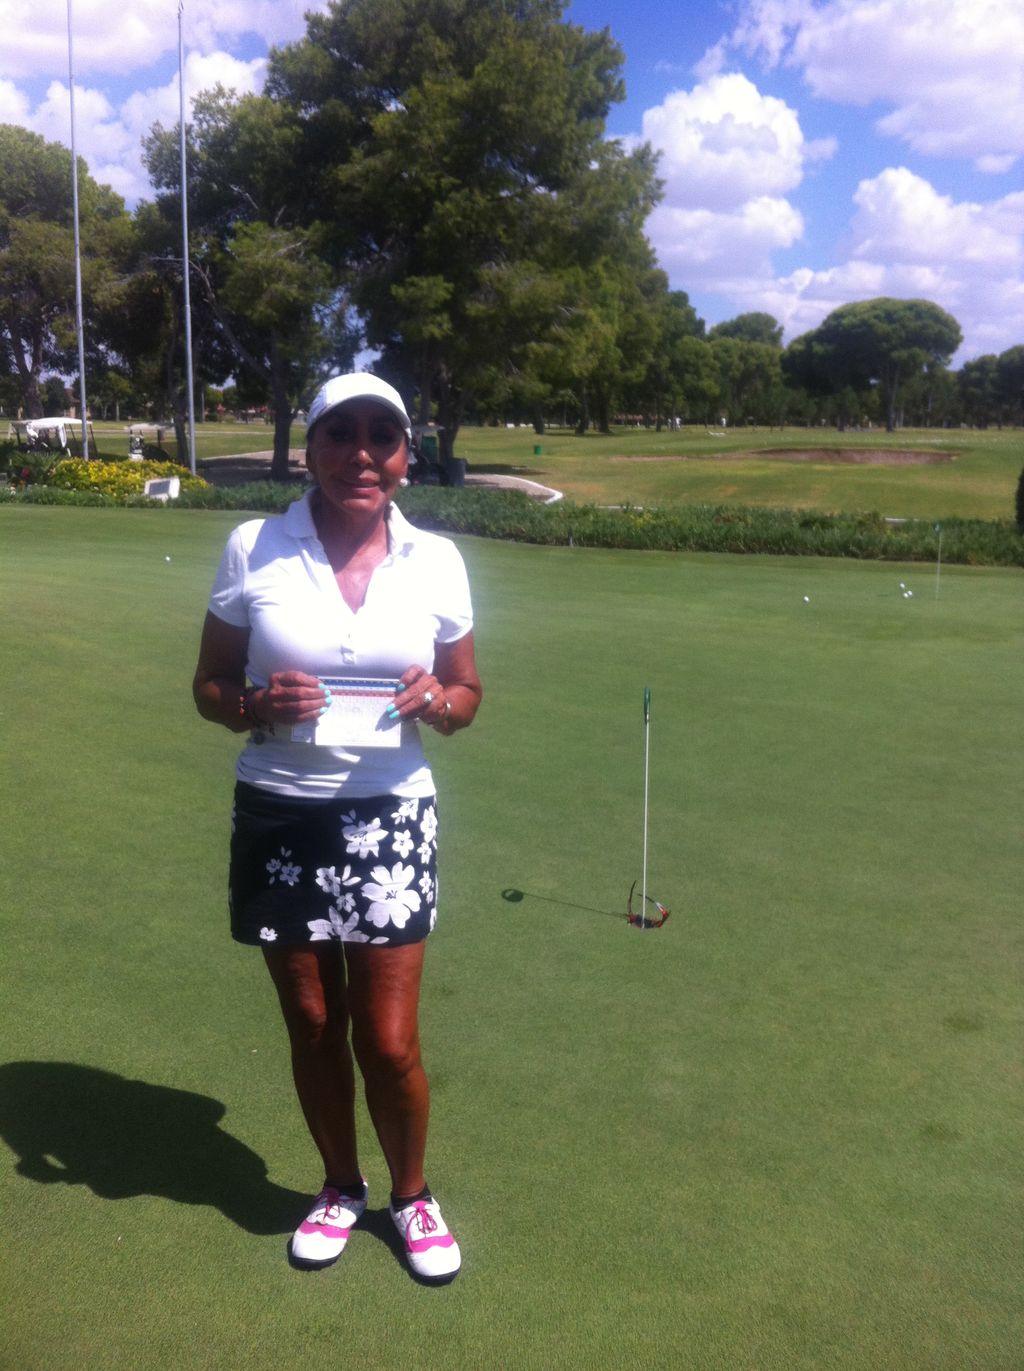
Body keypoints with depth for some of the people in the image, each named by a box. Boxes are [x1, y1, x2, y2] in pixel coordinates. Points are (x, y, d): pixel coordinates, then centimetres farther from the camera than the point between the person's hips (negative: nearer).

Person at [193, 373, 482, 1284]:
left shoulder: (436, 560, -2)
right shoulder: (253, 550, -6)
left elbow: (467, 692, 7)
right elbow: (209, 685, 2)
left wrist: (438, 702, -16)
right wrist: (257, 707, -20)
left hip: (390, 819, 0)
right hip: (280, 821, 0)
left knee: (388, 1040, 3)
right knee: (313, 1025, 14)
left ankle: (412, 1194, 33)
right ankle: (340, 1187, 41)